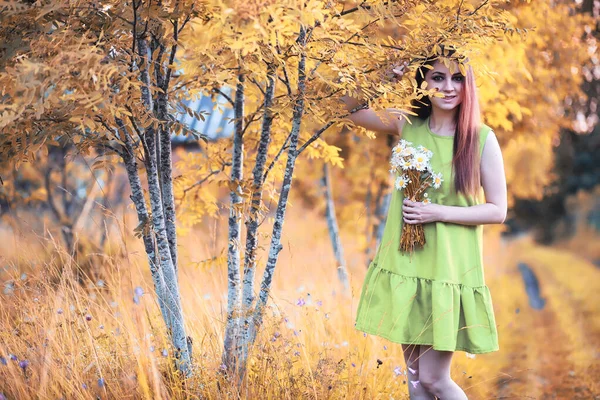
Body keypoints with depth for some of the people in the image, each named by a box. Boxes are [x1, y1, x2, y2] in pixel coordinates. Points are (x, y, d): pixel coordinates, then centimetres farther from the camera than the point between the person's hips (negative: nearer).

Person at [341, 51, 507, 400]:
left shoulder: (482, 138, -9)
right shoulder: (408, 125, 0)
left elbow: (498, 211, -6)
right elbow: (349, 107, 8)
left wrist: (439, 212, -17)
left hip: (450, 268, -4)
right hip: (404, 265, 4)